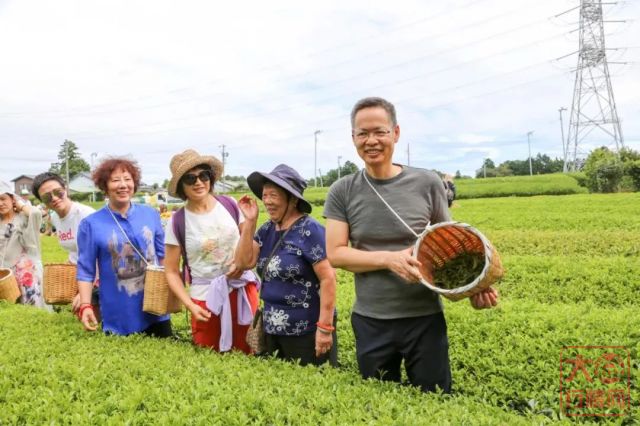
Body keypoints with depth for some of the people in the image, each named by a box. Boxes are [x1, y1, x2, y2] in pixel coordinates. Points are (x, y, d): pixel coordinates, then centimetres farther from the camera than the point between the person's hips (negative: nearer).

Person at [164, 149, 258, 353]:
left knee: (248, 353, 11)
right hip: (205, 297, -2)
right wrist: (190, 305, -12)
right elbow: (171, 271, -3)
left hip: (242, 289, 2)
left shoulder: (230, 204, -3)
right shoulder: (177, 222, -9)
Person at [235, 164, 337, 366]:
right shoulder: (267, 230, 7)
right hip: (273, 330, 8)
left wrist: (325, 327, -23)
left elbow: (328, 278, -20)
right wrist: (249, 222, -6)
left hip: (308, 331, -7)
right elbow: (244, 262, 0)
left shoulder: (310, 230, -16)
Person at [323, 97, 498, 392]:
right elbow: (335, 254, -7)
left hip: (424, 319, -1)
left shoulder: (427, 183, -5)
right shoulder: (342, 192, -3)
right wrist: (389, 259, -20)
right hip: (370, 322, 1)